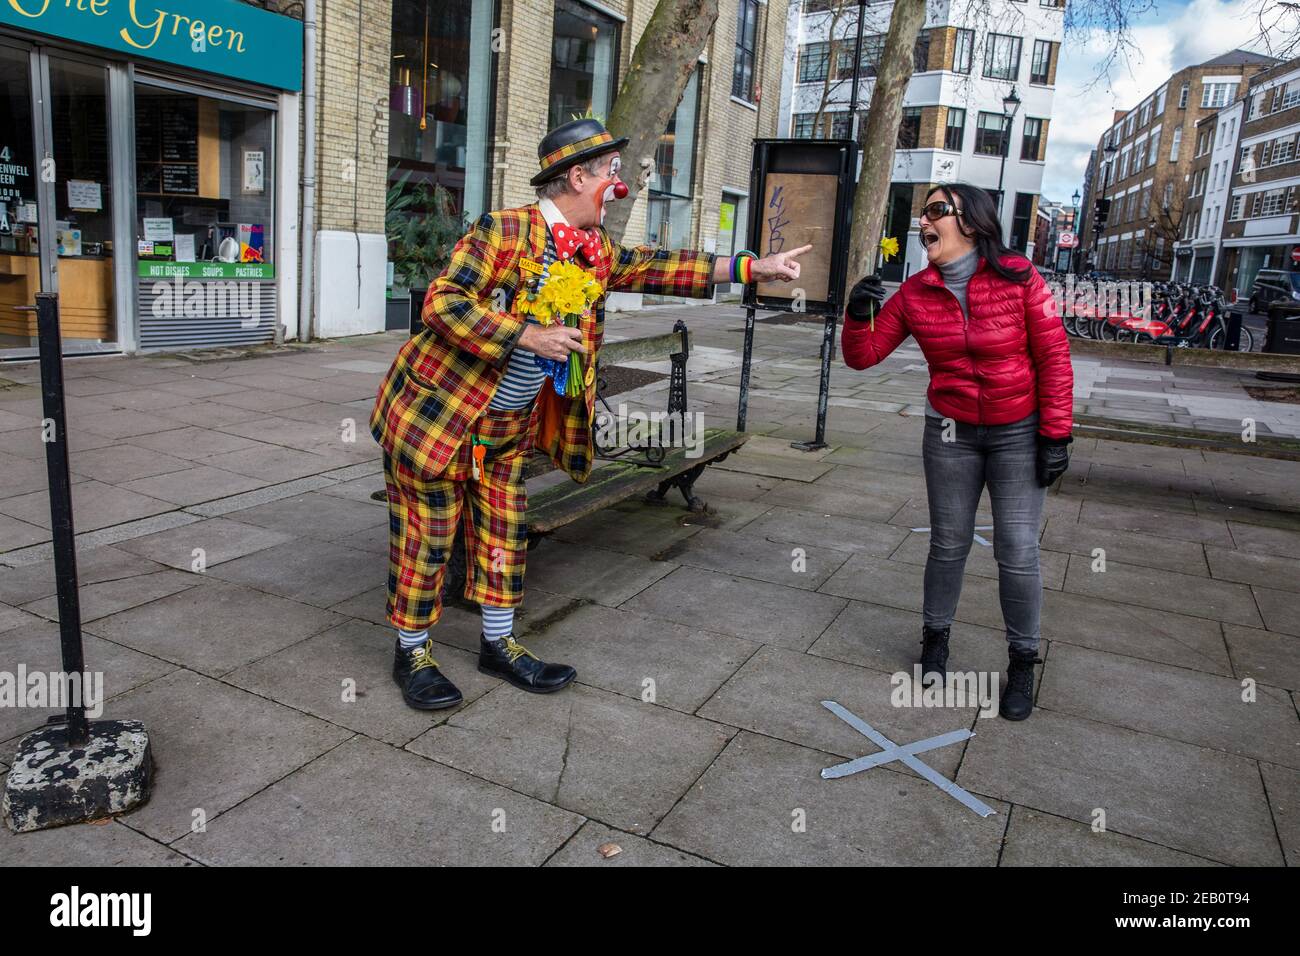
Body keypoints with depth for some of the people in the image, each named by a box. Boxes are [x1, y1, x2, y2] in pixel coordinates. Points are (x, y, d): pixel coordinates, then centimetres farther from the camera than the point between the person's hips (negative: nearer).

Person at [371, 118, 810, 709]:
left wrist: (753, 267, 3)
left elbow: (651, 266, 7)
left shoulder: (594, 249, 3)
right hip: (436, 413, -7)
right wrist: (530, 336, -28)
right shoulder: (504, 231, -20)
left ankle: (498, 644, 30)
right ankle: (412, 653, 22)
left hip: (511, 423, 7)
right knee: (427, 536, 4)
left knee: (504, 533, 14)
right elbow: (442, 302, -23)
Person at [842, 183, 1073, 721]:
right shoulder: (914, 294, -5)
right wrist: (858, 313, -22)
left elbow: (1053, 357, -9)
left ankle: (1023, 662, 19)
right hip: (951, 434, 2)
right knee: (948, 544, 10)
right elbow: (862, 356, -2)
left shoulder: (1018, 278, -11)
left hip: (1019, 433, -2)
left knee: (1017, 553, 0)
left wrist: (1055, 435, -11)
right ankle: (935, 637, 31)